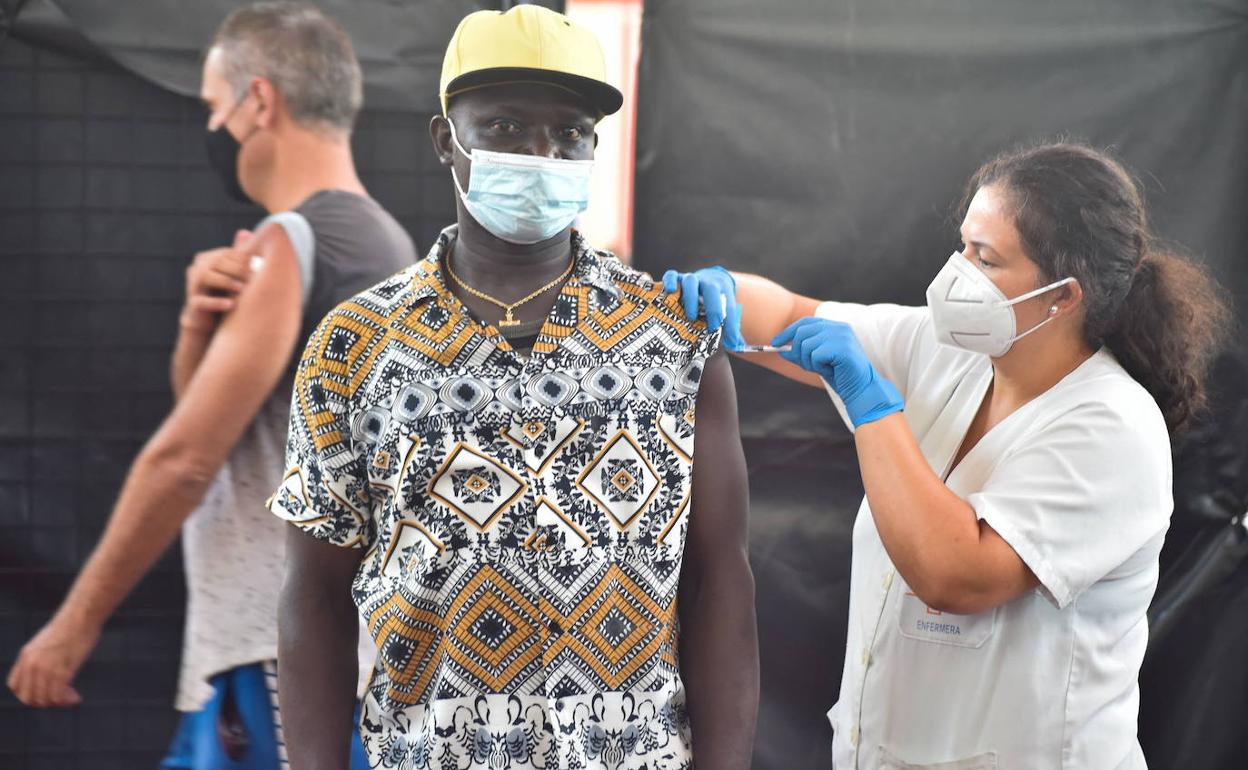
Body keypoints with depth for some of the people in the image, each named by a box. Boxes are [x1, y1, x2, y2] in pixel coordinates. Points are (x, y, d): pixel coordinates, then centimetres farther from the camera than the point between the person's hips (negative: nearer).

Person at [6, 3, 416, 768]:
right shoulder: (385, 243, 14)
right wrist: (202, 329, -6)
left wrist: (77, 620, -9)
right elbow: (214, 420, 15)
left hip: (286, 654, -9)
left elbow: (183, 459, -16)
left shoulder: (292, 246, -15)